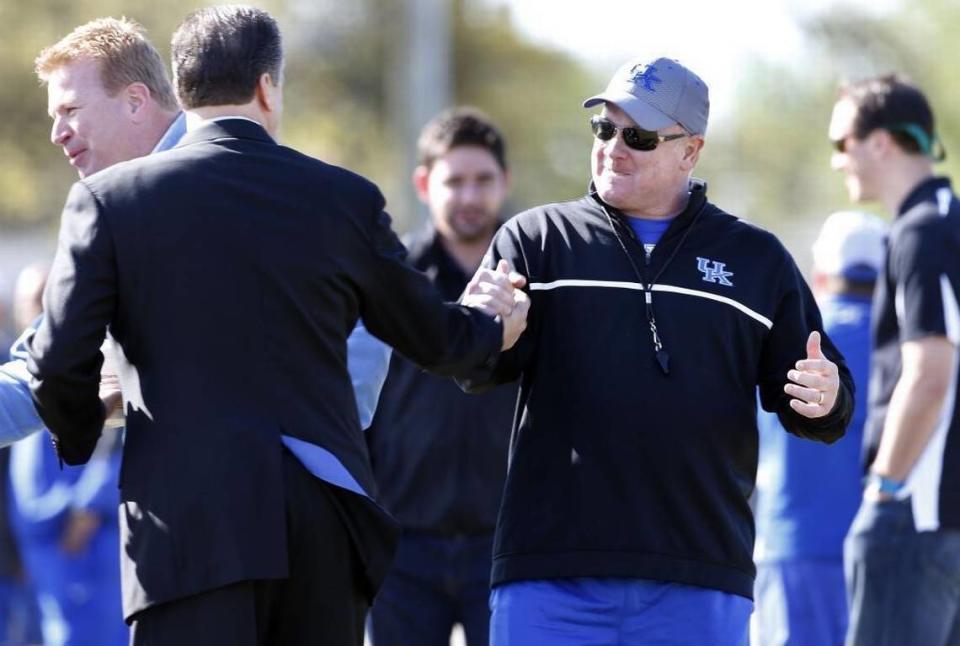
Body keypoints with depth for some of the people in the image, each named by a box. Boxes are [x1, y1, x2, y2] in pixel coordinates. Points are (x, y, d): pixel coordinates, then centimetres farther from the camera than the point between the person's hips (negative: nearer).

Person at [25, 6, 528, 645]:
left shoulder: (108, 198, 0)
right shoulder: (345, 199, 6)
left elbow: (59, 360, -4)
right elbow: (434, 338, 19)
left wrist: (80, 436, 18)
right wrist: (491, 323, 42)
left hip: (190, 521, -2)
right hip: (324, 519, 3)